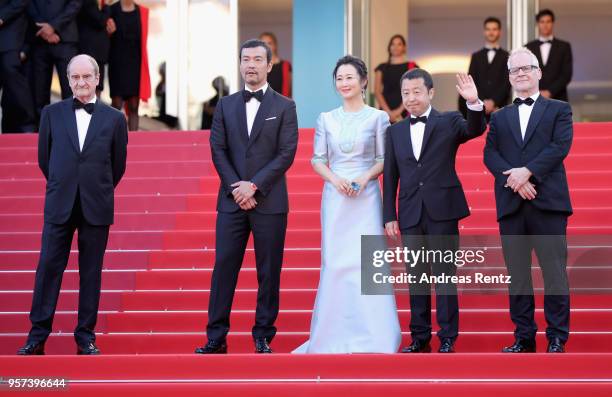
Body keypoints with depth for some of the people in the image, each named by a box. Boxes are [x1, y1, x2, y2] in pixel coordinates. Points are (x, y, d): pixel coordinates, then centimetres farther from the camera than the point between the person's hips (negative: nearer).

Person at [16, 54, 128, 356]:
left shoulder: (114, 119, 2)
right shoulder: (52, 113, 5)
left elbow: (118, 165, 10)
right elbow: (44, 158, 12)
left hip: (96, 207, -1)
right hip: (59, 206, 1)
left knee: (91, 273, 4)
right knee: (48, 268, 0)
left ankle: (86, 337, 12)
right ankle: (37, 336, 7)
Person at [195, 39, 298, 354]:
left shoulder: (284, 107, 3)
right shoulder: (225, 105, 11)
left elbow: (286, 154, -5)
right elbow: (218, 151, 4)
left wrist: (254, 185, -13)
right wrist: (235, 187, -9)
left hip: (269, 202, -2)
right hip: (232, 201, 2)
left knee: (269, 272, 2)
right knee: (223, 268, 0)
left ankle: (263, 336, 9)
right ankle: (216, 337, 3)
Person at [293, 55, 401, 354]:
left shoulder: (377, 117, 2)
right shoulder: (326, 119, 8)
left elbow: (385, 159, 2)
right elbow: (317, 160, 8)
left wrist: (365, 177, -14)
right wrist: (335, 178, -10)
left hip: (367, 196, -2)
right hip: (335, 196, 2)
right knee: (335, 260, 1)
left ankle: (370, 335, 0)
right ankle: (337, 334, 8)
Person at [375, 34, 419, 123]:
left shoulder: (412, 67, 7)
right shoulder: (382, 68, 14)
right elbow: (377, 92, 6)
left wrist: (399, 110, -11)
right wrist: (388, 112, -8)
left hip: (405, 112, -2)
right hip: (386, 111, 2)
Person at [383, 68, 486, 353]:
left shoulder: (449, 122, 2)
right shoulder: (395, 131, 10)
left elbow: (475, 129, -17)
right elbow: (390, 177, 10)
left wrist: (474, 103, -35)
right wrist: (389, 216, 6)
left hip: (442, 211, -3)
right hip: (410, 214, 3)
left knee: (444, 275, -1)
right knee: (416, 277, 9)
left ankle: (447, 337, 6)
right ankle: (420, 337, 16)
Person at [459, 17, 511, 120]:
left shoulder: (507, 57, 9)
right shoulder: (476, 56, 16)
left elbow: (507, 83, -1)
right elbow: (471, 83, 7)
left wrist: (493, 102, -13)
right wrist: (483, 103, -7)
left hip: (499, 107, -2)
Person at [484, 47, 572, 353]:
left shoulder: (559, 110, 10)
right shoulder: (499, 117, 18)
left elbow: (560, 146, -5)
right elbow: (490, 154, 5)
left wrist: (527, 171, -16)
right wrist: (514, 181, -12)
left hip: (547, 202, -3)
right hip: (511, 204, 3)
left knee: (554, 271, -4)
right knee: (517, 274, 4)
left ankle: (557, 338, 1)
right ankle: (524, 337, 9)